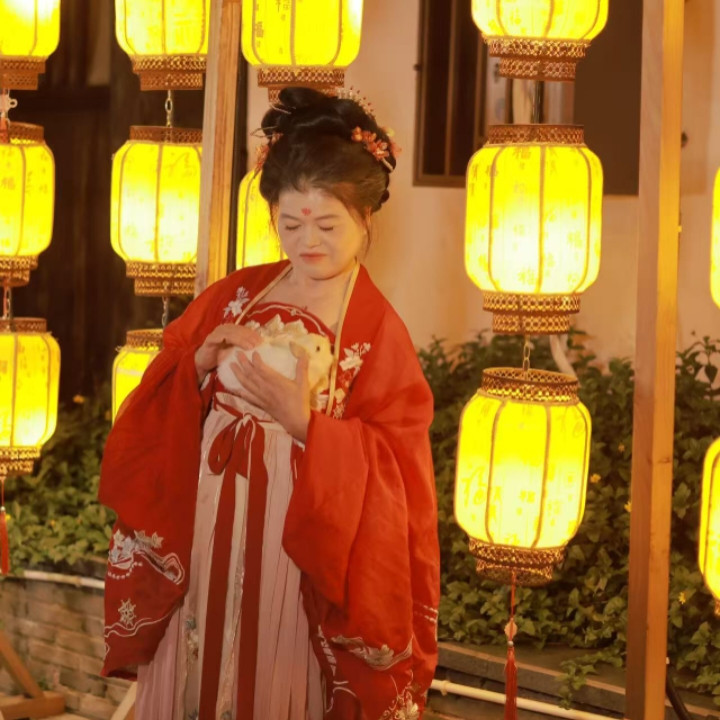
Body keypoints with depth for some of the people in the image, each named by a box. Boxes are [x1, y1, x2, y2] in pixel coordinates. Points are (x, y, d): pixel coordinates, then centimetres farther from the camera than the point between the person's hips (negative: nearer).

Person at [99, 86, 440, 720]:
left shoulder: (378, 332, -6)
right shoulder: (232, 297, 5)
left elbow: (389, 475, -11)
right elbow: (151, 425, 6)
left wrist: (304, 421, -23)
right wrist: (199, 366, -13)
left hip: (295, 556, -3)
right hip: (202, 542, 4)